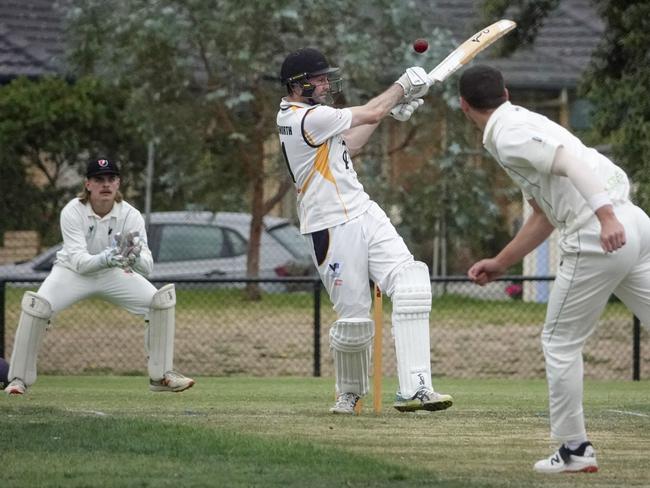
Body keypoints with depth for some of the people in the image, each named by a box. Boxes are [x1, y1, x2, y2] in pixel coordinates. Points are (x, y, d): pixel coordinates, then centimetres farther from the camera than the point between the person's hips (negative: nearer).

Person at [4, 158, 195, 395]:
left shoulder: (131, 216, -20)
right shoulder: (72, 212, -25)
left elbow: (147, 267, -28)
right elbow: (78, 260, -34)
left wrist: (136, 258, -52)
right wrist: (105, 258, -54)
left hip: (115, 274, 3)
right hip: (73, 271, -3)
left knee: (162, 300, -15)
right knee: (36, 304, -29)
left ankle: (161, 375, -1)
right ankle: (19, 378, -16)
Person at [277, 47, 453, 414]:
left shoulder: (296, 115, 14)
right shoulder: (308, 118, -16)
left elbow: (347, 146, 23)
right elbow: (371, 114, -7)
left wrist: (391, 108, 18)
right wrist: (403, 85, 9)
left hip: (365, 214, 9)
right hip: (334, 229, -9)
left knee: (411, 283, -10)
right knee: (355, 320, -5)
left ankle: (414, 388, -18)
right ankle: (350, 394, 22)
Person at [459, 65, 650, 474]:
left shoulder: (508, 136, -4)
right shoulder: (526, 126, 25)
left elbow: (570, 160, -22)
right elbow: (544, 216, 30)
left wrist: (605, 216, -34)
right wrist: (500, 264, 35)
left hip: (597, 239, -8)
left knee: (561, 342, 8)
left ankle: (574, 450, 14)